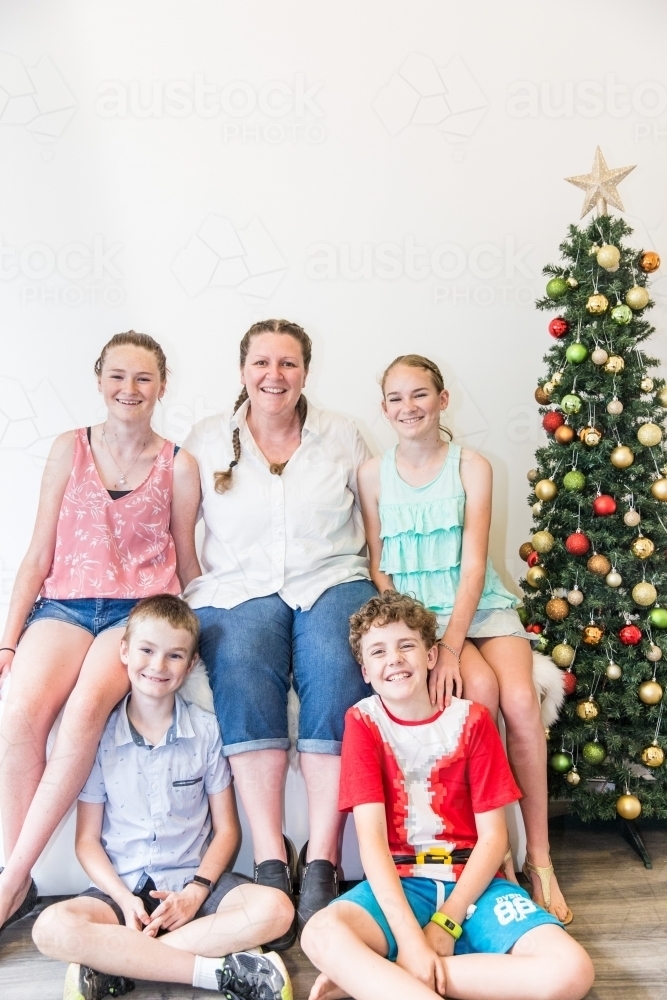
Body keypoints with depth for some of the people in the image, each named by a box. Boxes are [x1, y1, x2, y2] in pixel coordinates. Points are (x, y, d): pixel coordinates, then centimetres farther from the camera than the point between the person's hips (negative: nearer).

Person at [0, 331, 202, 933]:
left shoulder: (178, 466, 7)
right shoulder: (70, 450, 10)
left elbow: (187, 567, 12)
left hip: (140, 609, -1)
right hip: (65, 602, 2)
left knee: (86, 709, -31)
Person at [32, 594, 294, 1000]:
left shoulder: (206, 729, 0)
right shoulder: (101, 733, -1)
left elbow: (226, 829, 3)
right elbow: (88, 840, 1)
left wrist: (195, 892, -13)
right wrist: (126, 901, -14)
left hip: (193, 879, 1)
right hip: (123, 885, 0)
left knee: (275, 908, -26)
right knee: (52, 927, -31)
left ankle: (111, 963, -21)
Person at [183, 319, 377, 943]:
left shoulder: (343, 436, 12)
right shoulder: (207, 440, 11)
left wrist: (376, 597, 0)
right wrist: (189, 594, -3)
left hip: (331, 582, 0)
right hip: (239, 588, 0)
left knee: (335, 669, -31)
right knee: (241, 666, -32)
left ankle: (321, 863, -25)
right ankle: (270, 863, -27)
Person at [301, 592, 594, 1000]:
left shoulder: (471, 719, -1)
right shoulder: (364, 722, -2)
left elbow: (493, 837, -2)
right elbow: (371, 836, -12)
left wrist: (445, 923, -13)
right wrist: (411, 938, -23)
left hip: (471, 881, 3)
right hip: (399, 882, -2)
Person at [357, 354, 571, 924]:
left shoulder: (471, 467, 0)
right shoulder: (374, 475, 3)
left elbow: (473, 565, -8)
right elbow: (379, 568, 4)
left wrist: (450, 647, -19)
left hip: (480, 608, 1)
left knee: (519, 698, -25)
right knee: (480, 689, -28)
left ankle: (539, 857, -8)